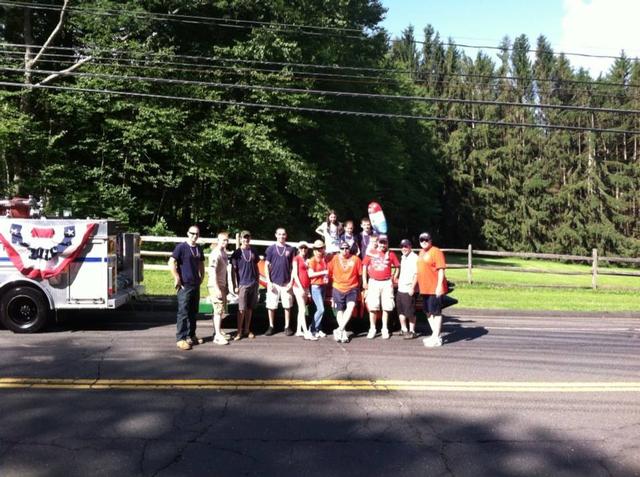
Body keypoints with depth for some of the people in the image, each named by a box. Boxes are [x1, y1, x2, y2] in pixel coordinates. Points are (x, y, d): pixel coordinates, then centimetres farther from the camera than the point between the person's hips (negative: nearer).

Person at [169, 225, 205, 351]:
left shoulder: (199, 248, 11)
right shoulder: (181, 247, -10)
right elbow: (171, 263, -16)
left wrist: (202, 276, 12)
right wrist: (177, 279, -17)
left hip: (196, 285, 7)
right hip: (185, 285, -7)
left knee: (193, 312, 14)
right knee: (183, 312, -6)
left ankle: (191, 335, 24)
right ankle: (180, 339, -2)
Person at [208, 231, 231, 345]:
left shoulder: (224, 253, 11)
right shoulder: (215, 253, -16)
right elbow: (212, 272, -20)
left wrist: (226, 286, 18)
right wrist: (217, 289, -23)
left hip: (222, 285, 9)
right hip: (216, 286, -9)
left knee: (221, 310, 15)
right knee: (218, 310, -7)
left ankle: (219, 331, 26)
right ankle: (217, 336, -4)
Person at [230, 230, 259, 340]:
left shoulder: (253, 251, 9)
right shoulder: (237, 253, -3)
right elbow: (233, 270, -3)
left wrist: (258, 280, 10)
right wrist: (235, 285, -9)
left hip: (253, 283, 4)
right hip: (242, 284, -4)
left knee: (250, 308, 9)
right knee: (242, 309, -5)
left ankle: (247, 330, 18)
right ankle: (239, 332, 1)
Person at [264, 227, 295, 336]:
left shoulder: (290, 249, 5)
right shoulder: (271, 249, 2)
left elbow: (293, 267, 6)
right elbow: (266, 266, 2)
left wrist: (291, 281, -2)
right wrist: (268, 282, -6)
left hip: (286, 283, 1)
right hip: (273, 282, -1)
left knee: (287, 306, 4)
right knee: (271, 306, 4)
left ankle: (287, 327, 15)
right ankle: (271, 327, 16)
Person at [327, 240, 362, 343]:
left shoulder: (355, 259, -3)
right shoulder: (334, 259, -2)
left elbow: (360, 274, 7)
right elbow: (329, 273, 7)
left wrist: (358, 287, 11)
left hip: (352, 289, -1)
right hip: (338, 289, 1)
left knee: (350, 307, -22)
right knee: (339, 311, 6)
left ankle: (339, 330, -19)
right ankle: (343, 333, 14)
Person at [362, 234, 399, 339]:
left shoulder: (391, 254, 3)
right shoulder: (371, 253, 3)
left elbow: (397, 267, 9)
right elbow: (364, 266, 6)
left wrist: (394, 278, 0)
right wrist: (364, 281, 1)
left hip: (386, 283, 0)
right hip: (373, 282, 0)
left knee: (386, 307, 3)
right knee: (372, 307, 1)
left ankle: (385, 329, 11)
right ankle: (372, 329, 9)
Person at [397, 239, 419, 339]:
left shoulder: (414, 258, -12)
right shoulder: (403, 257, 16)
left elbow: (416, 274, -18)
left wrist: (412, 287, -21)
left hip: (409, 290, -9)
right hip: (400, 289, 9)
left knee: (410, 312, -3)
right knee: (400, 310, 14)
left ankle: (412, 331, 6)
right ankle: (403, 329, 26)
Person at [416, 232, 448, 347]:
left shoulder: (436, 252, -11)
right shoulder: (421, 252, 15)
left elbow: (441, 269, -17)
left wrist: (439, 286, -23)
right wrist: (419, 285, 21)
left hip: (435, 289, -9)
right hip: (425, 288, 9)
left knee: (436, 312, -3)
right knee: (428, 312, 15)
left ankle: (437, 339, 2)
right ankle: (435, 335, 27)